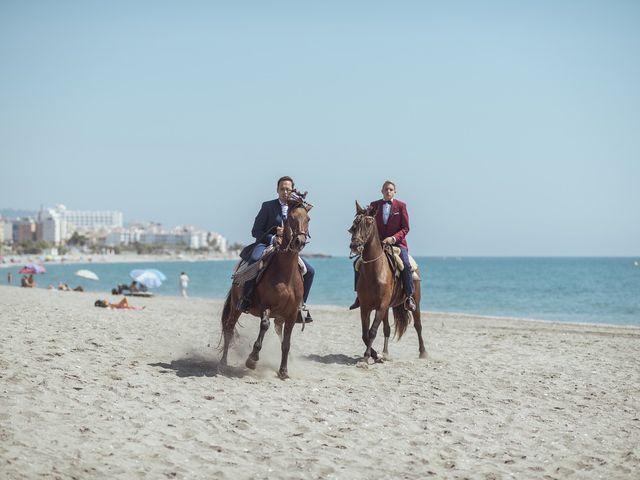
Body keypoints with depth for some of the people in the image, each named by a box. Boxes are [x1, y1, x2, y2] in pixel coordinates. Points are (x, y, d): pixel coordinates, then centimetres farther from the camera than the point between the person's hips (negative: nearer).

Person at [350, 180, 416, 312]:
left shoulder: (401, 206, 1)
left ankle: (409, 297, -16)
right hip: (377, 242, 3)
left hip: (397, 242, -3)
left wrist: (393, 238, -17)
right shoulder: (374, 205, 8)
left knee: (405, 264, -28)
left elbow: (405, 228, -2)